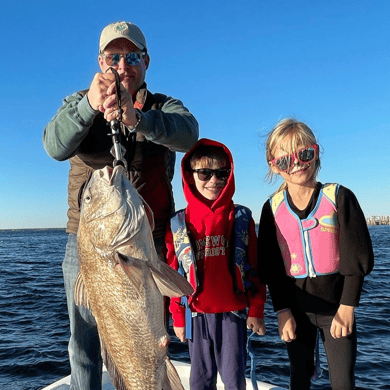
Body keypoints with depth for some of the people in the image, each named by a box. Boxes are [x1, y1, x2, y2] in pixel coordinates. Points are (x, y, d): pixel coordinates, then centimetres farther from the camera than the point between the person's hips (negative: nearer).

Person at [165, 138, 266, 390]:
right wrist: (178, 316, 5)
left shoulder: (241, 218, -2)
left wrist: (256, 310, -1)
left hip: (233, 312, -1)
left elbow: (255, 267, 0)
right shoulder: (178, 224, -2)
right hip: (197, 314, 1)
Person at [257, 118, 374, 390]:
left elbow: (358, 257, -7)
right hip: (297, 308, 2)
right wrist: (283, 311, -4)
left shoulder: (339, 197, -8)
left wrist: (347, 306, -9)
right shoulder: (273, 209, -4)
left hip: (337, 306, -1)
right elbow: (270, 266, 0)